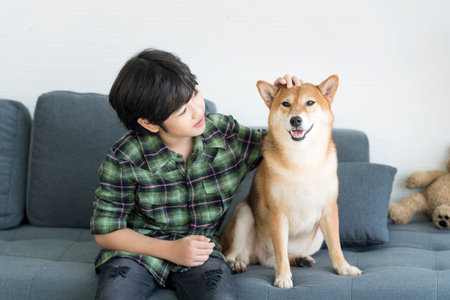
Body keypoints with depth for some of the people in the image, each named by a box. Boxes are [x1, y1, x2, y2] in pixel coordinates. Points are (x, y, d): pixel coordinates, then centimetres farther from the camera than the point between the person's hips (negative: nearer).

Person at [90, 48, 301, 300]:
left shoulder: (223, 132, -5)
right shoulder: (124, 159, -15)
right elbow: (105, 231, -6)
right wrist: (171, 250, -16)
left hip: (202, 249, 2)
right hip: (138, 249, -2)